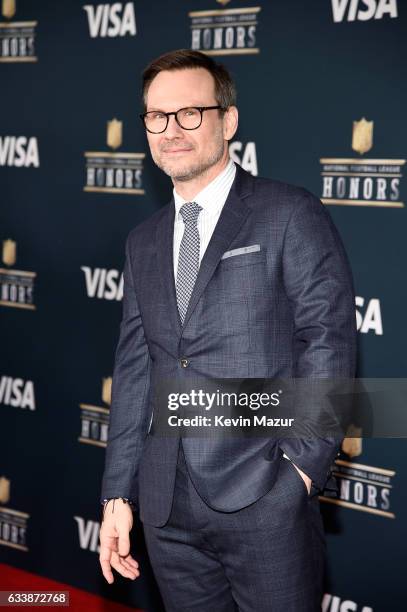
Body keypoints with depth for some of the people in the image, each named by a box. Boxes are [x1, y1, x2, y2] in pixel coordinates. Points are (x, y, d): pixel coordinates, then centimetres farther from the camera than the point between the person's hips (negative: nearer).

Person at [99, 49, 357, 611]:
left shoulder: (291, 216, -4)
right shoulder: (144, 242, 14)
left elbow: (329, 342, -8)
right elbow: (134, 369, 13)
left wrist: (303, 466, -14)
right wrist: (119, 494, 9)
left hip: (265, 501, -5)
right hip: (167, 507, 5)